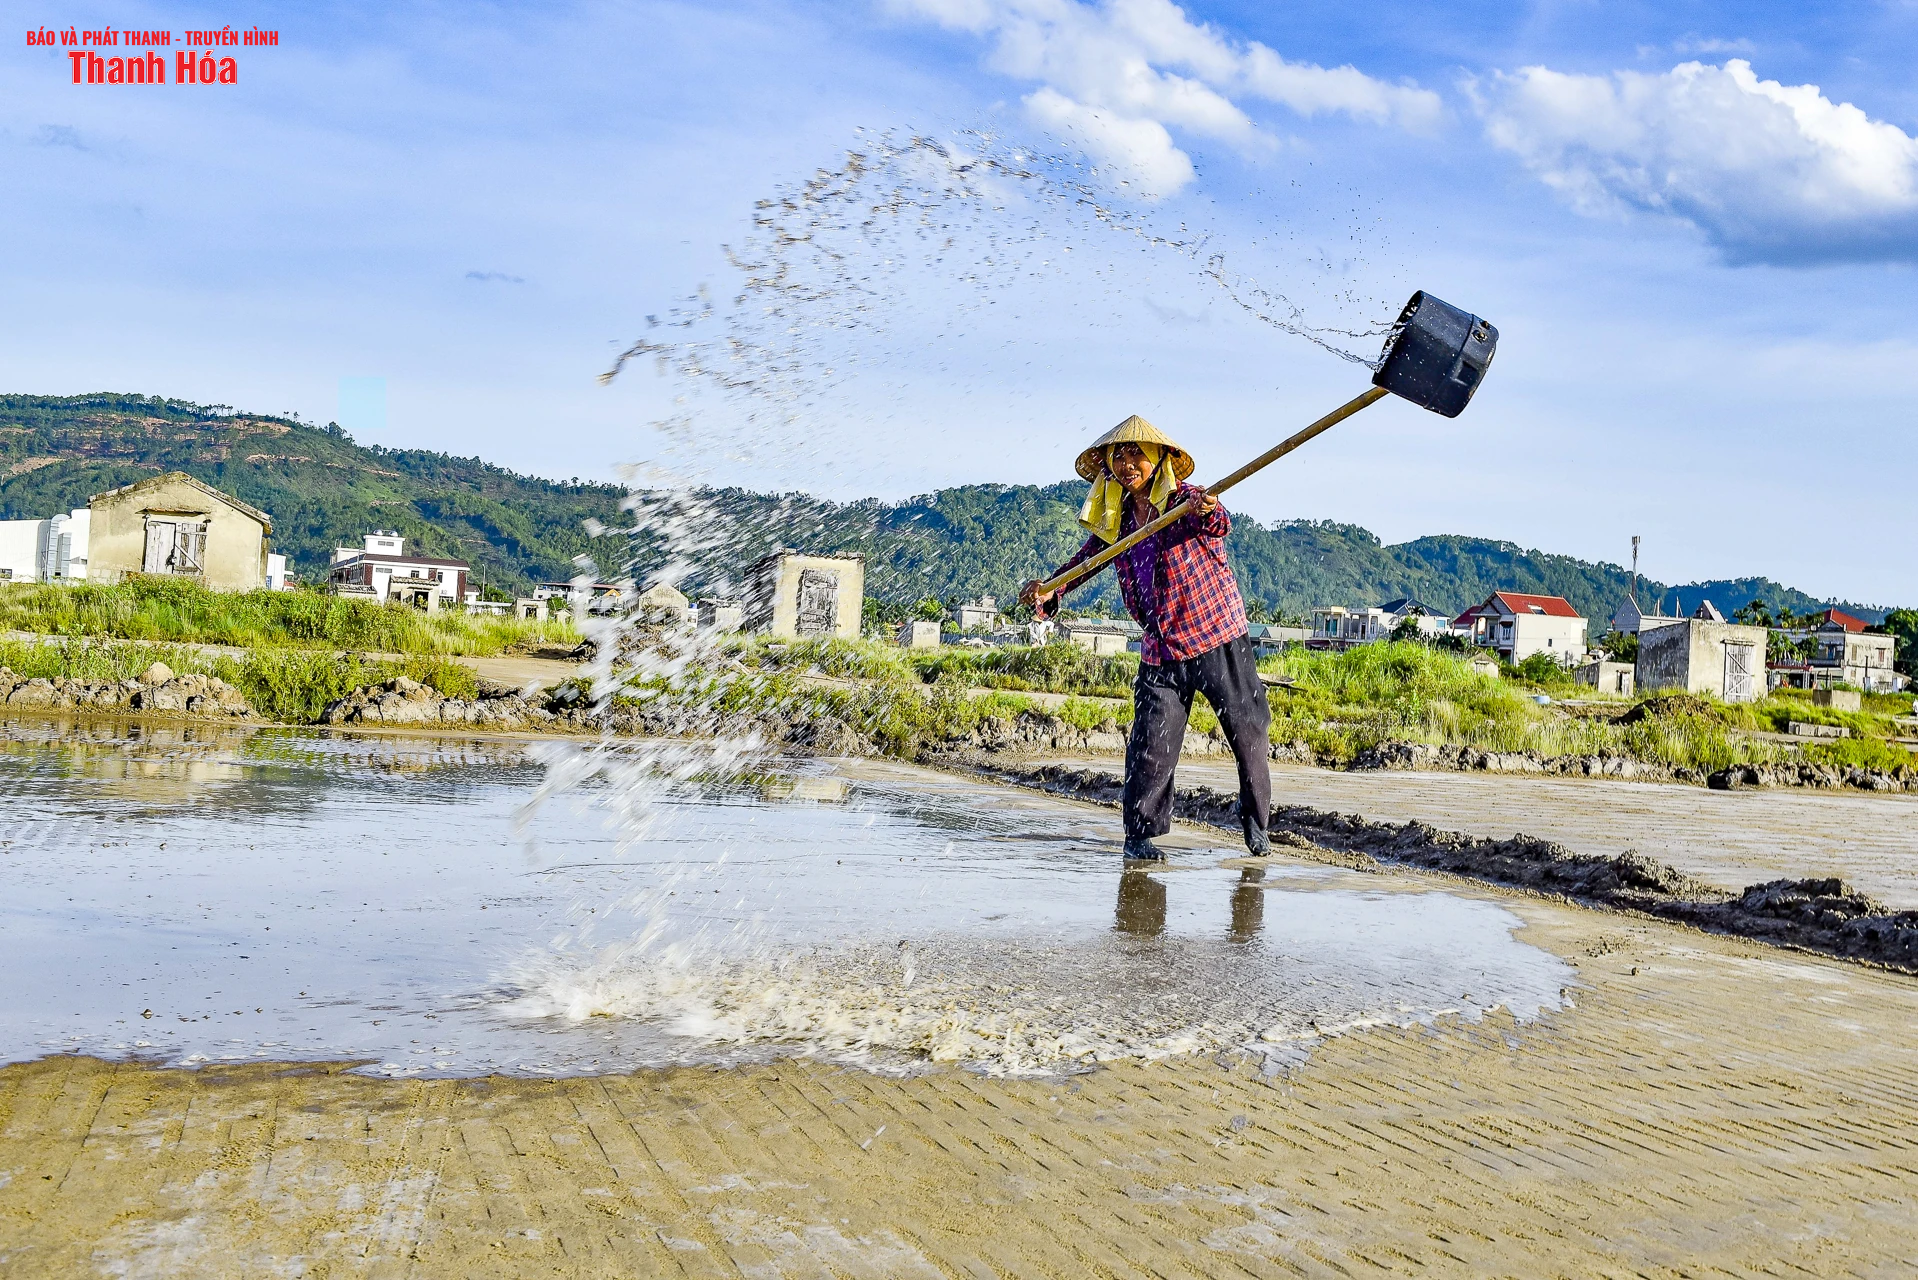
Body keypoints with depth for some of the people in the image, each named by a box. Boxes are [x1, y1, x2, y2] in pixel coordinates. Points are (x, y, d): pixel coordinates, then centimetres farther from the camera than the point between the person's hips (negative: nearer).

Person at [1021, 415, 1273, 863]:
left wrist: (1209, 512, -56)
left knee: (1248, 733, 6)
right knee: (1152, 744, -5)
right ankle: (1139, 834, 6)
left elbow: (1218, 523, -30)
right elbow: (1089, 555, 13)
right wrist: (1049, 591, -5)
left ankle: (1255, 823, 26)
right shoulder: (1117, 519, 5)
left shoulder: (1183, 497, -11)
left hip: (1218, 637, -3)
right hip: (1160, 648, 3)